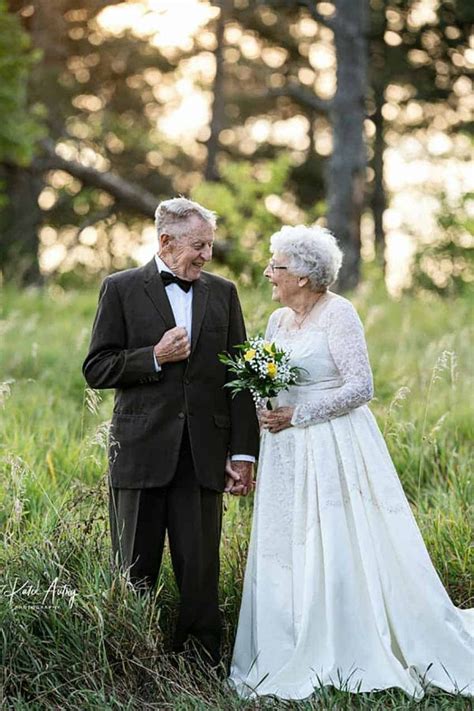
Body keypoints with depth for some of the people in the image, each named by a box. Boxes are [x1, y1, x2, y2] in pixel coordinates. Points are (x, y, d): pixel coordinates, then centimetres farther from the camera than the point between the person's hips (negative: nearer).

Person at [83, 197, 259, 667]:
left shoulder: (222, 293, 10)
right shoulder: (121, 289, 2)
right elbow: (96, 369, 0)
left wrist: (243, 452, 2)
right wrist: (154, 357, -14)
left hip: (204, 453, 2)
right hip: (141, 452, -2)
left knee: (201, 571, 2)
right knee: (135, 573, 5)